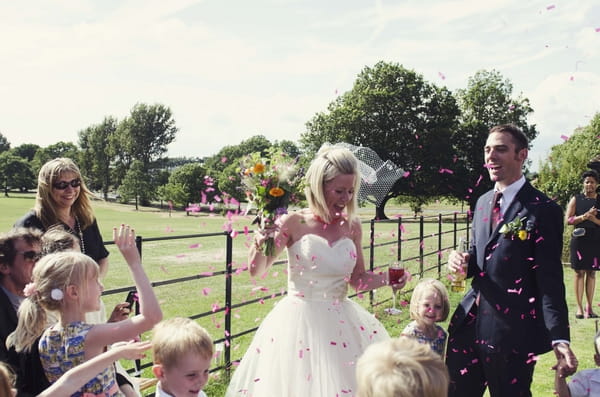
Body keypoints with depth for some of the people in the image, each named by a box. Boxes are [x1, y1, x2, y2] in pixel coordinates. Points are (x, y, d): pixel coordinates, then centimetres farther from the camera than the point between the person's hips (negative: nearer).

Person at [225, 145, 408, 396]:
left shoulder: (352, 226, 3)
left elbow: (357, 279, 12)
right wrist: (260, 244, -23)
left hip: (341, 324, 4)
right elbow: (257, 271, -4)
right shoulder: (295, 223, -8)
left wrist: (387, 278, -6)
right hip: (298, 322, -3)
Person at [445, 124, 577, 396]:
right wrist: (464, 261, -2)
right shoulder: (483, 202, 12)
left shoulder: (542, 210, -11)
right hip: (469, 321, 7)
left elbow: (550, 281, -13)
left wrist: (559, 339, -22)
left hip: (512, 330, -7)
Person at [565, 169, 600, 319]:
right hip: (579, 239, -2)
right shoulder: (576, 199, 5)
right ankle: (579, 307, 3)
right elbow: (568, 219, -2)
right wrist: (584, 216, -15)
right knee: (579, 273, -2)